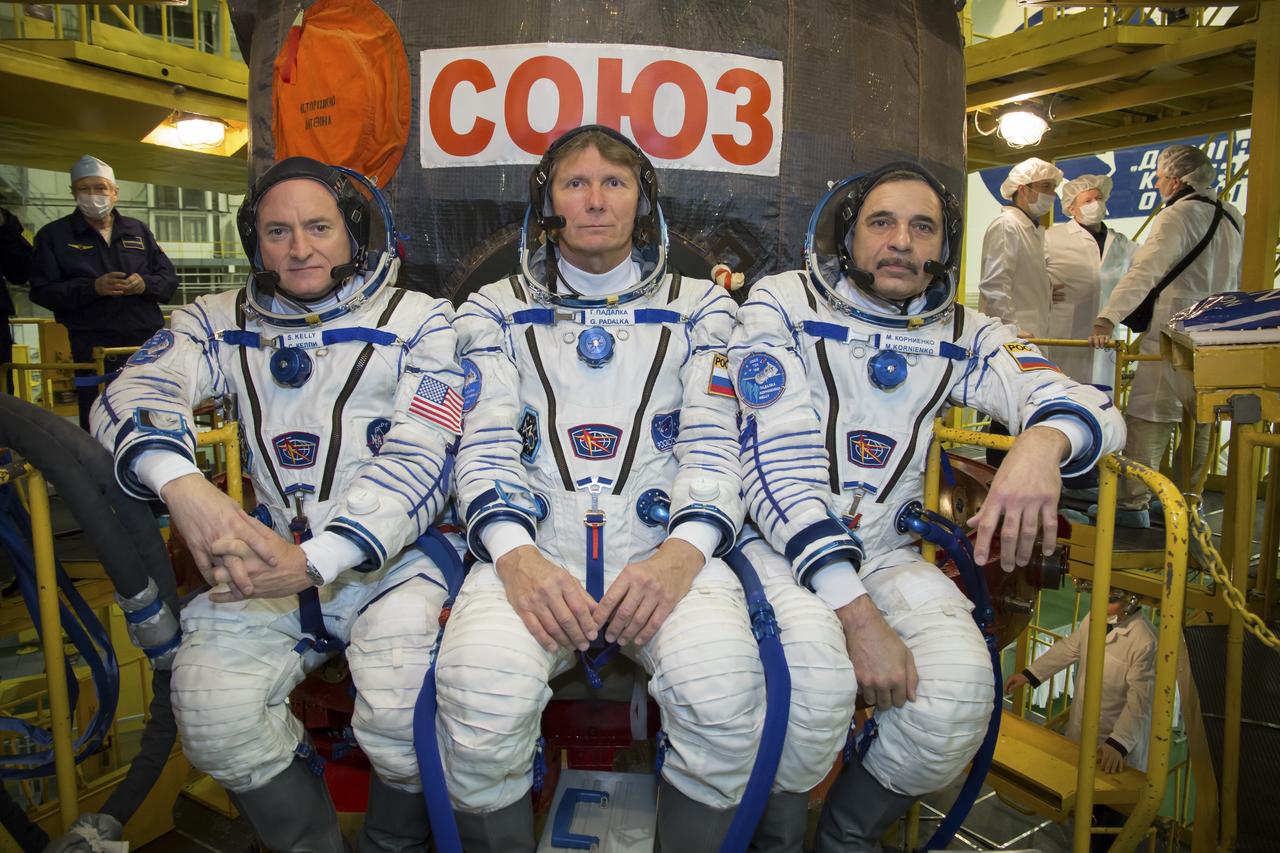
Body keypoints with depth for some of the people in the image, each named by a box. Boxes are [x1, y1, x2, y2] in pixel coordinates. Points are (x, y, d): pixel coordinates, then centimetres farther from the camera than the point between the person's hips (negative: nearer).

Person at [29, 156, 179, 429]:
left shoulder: (138, 230, 16)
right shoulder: (53, 235, 8)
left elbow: (169, 278, 13)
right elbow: (42, 291, 0)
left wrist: (145, 284, -9)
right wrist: (92, 288, -16)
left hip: (147, 344, 3)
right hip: (93, 350, -2)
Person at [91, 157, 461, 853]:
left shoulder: (417, 319, 2)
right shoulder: (221, 321, 12)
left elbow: (417, 456, -9)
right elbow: (135, 394, -5)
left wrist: (315, 560, -21)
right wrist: (180, 484, -29)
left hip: (392, 553, -3)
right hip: (268, 552, 3)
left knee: (403, 715, -24)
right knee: (209, 706, -19)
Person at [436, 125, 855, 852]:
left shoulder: (699, 308, 17)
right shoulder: (498, 311, 17)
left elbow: (713, 446, 5)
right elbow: (486, 446, 5)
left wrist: (683, 553, -15)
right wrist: (515, 555, -16)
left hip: (664, 551, 0)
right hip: (534, 553, 1)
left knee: (725, 691, -30)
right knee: (482, 698, -30)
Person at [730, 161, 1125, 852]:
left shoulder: (960, 335, 9)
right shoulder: (782, 304, -3)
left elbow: (1092, 406, 0)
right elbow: (780, 462, -14)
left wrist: (1043, 441, -28)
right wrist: (855, 614, -24)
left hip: (886, 555, 4)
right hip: (780, 544, -3)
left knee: (958, 690, -24)